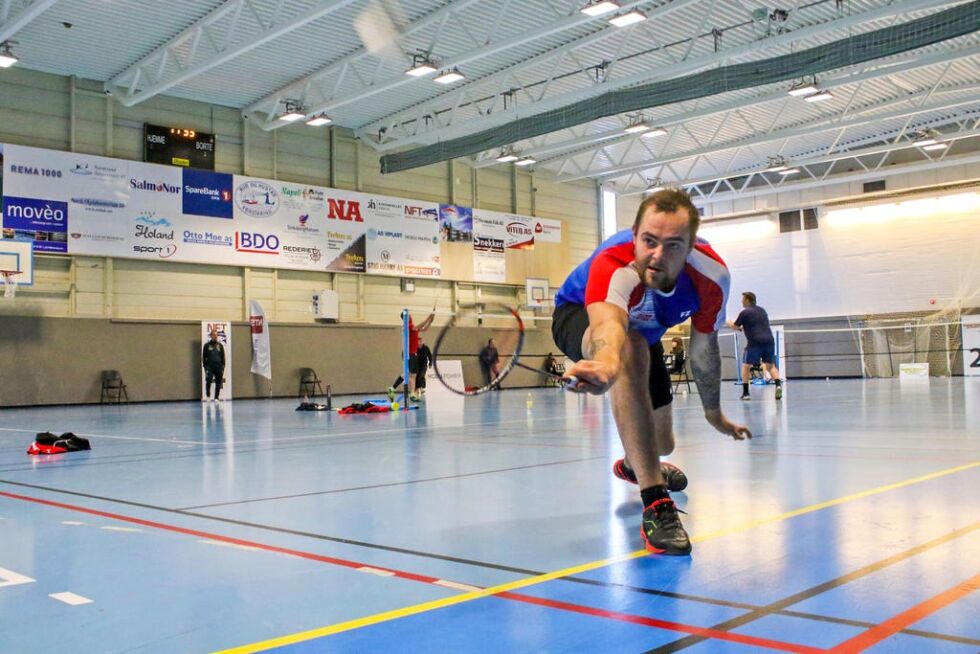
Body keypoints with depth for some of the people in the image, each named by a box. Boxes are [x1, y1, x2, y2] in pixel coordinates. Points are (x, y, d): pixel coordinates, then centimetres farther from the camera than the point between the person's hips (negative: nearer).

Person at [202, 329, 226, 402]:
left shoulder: (220, 345, 13)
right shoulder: (207, 345, 7)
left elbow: (223, 357, 13)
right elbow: (204, 357, 5)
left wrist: (223, 368, 4)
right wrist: (205, 367, -4)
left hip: (219, 367, 3)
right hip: (210, 367, -2)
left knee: (218, 383, 1)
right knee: (209, 381, -16)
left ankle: (216, 397, 9)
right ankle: (208, 396, -1)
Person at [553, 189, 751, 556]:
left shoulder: (712, 277, -28)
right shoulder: (612, 267, -44)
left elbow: (704, 349, -10)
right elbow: (609, 324, -67)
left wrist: (714, 414, 2)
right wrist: (607, 362, -91)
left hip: (645, 332, 5)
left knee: (661, 443, 13)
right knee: (630, 349, -42)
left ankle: (633, 465, 57)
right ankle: (654, 503, -39)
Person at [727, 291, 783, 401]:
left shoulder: (745, 312, -1)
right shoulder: (762, 310, 20)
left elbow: (735, 327, 10)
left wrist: (729, 323, 31)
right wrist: (743, 327, 40)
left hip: (755, 342, -5)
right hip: (769, 340, 5)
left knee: (746, 367, 8)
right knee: (771, 365, 16)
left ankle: (745, 393, 3)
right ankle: (778, 384, -9)